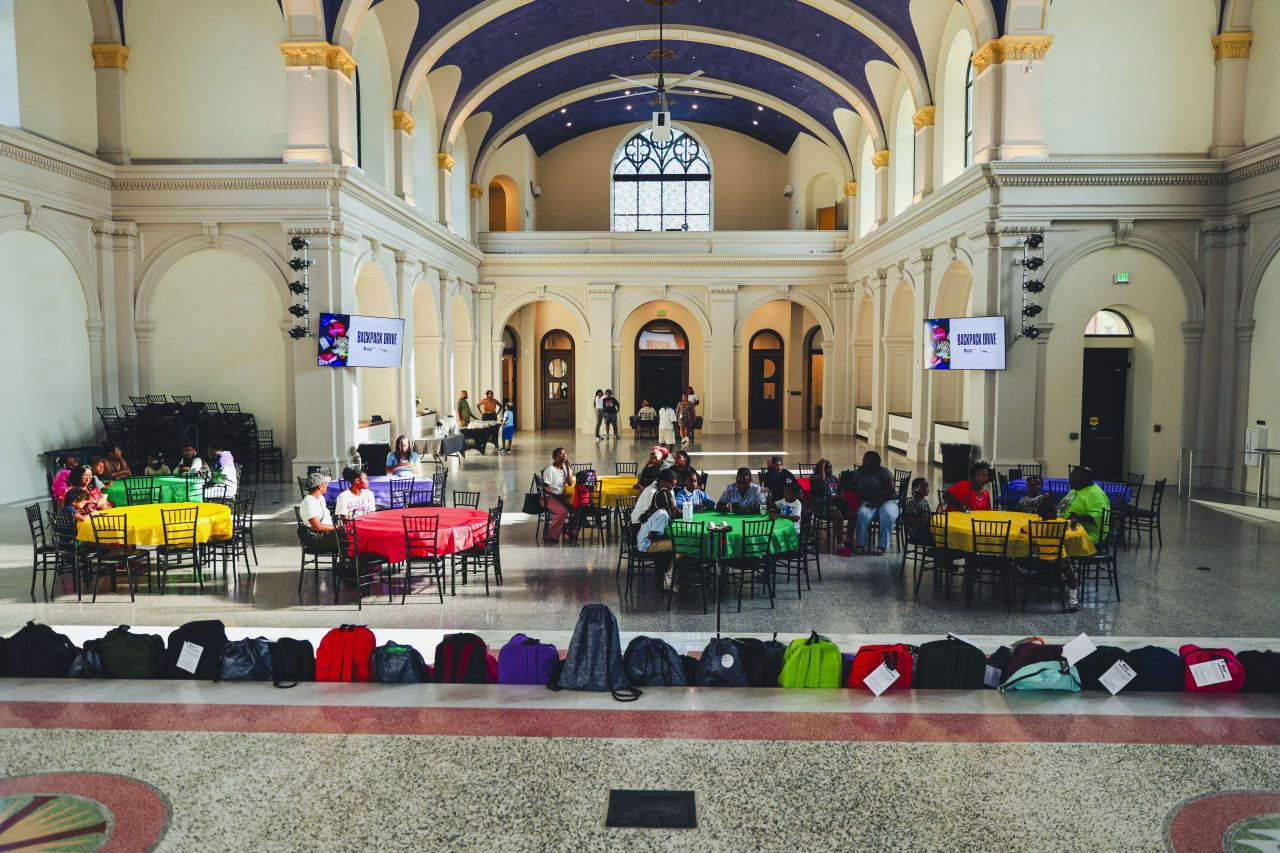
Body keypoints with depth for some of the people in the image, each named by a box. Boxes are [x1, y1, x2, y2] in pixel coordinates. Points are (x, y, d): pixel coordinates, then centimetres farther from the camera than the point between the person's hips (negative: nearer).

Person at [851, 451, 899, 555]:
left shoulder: (884, 471, -2)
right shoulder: (858, 472, 13)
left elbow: (890, 490, -12)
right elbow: (854, 489, 11)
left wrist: (877, 502, -19)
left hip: (887, 500, -3)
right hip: (868, 501, 3)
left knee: (888, 515, -35)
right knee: (862, 513, -31)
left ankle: (882, 546, -28)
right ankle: (861, 544, -29)